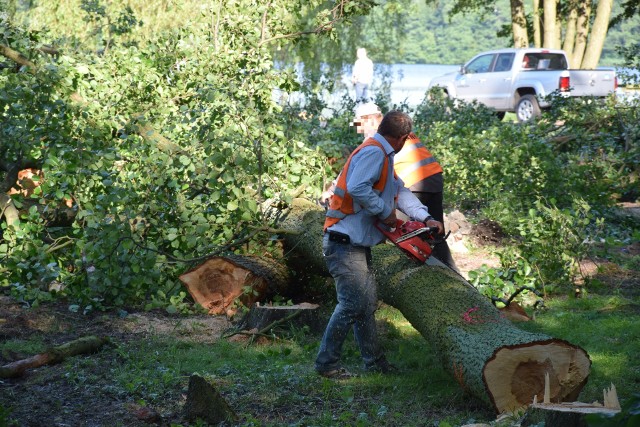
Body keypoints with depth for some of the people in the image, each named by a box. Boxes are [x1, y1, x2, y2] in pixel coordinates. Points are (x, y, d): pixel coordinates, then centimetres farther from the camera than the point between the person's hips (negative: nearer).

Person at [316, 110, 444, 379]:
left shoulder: (383, 157, 19)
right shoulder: (373, 152, -15)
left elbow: (400, 191, 18)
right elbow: (357, 188, -29)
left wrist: (425, 218, 5)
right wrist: (385, 212, -17)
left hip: (358, 244, 11)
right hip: (345, 243, -11)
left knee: (367, 303, 14)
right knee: (353, 304, -11)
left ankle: (375, 362, 22)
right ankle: (326, 363, -2)